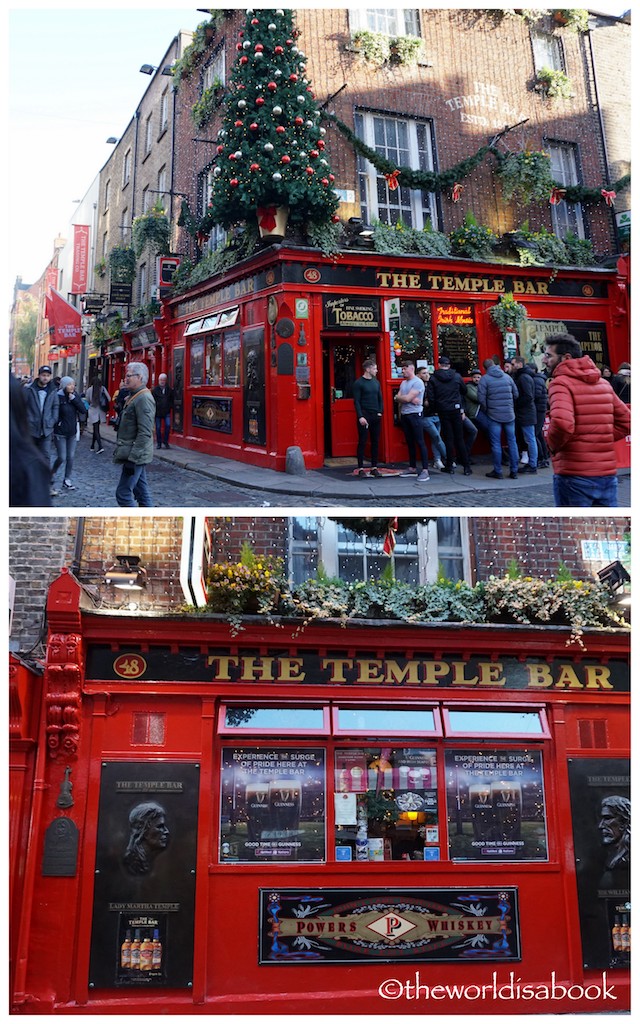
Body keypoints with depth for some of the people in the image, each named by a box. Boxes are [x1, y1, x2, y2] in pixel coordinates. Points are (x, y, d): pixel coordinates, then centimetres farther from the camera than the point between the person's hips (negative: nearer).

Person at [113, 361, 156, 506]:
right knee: (142, 492, 12)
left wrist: (132, 457, -25)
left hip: (135, 456, -10)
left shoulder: (144, 399, -17)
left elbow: (144, 433, -24)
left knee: (123, 493, -9)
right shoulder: (133, 396, 16)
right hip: (135, 455, 10)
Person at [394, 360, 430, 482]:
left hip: (415, 415, -8)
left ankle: (425, 470, -11)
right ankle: (412, 468, 18)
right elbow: (398, 398, 6)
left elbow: (407, 398, -17)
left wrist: (399, 397, 1)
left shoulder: (417, 382, -10)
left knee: (420, 442, -9)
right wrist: (410, 399, -9)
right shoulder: (403, 383, 16)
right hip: (404, 415, 8)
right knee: (410, 443, 12)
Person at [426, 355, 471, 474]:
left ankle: (450, 465, 7)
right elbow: (464, 391, 13)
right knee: (459, 439, 5)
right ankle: (466, 467, 3)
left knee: (448, 439, 5)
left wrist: (433, 410, 7)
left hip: (443, 412, -1)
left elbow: (430, 397, -8)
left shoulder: (433, 379, -5)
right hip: (456, 410, 1)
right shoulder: (457, 376, 0)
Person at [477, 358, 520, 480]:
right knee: (512, 442, 7)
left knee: (496, 444, 1)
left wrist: (486, 411, 5)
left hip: (493, 415, -3)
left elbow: (481, 399, -9)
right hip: (509, 415, 3)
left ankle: (497, 471, 3)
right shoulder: (507, 377, 8)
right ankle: (514, 471, 9)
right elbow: (516, 394, 9)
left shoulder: (485, 379, -4)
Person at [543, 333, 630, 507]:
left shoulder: (561, 383, -10)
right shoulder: (603, 383, 12)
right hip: (607, 474, 6)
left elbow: (561, 423, -26)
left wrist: (552, 445, -8)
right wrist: (601, 441, 11)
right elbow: (626, 421, 15)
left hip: (574, 475, -6)